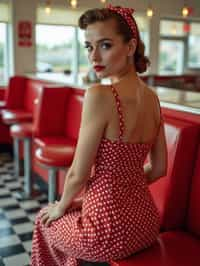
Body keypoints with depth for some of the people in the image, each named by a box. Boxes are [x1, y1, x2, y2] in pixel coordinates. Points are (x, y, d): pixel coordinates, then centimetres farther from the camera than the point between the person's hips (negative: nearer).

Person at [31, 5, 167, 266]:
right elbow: (159, 169, 6)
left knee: (46, 220, 27)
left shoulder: (99, 95, -24)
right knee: (76, 210, 35)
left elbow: (78, 174, -17)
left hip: (110, 229, -6)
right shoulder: (152, 97, -1)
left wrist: (61, 206, 2)